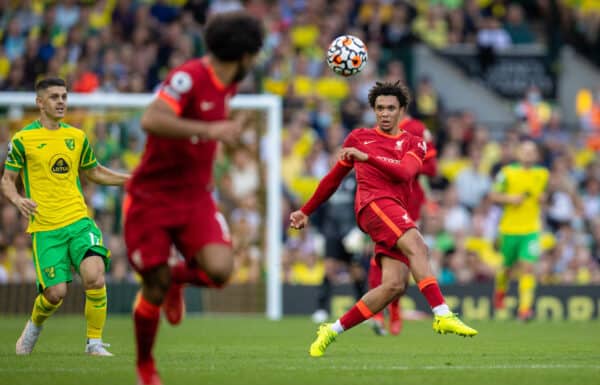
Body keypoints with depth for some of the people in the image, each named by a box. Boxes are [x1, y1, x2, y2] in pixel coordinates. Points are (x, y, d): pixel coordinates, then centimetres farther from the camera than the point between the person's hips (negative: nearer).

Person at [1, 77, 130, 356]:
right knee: (56, 292, -9)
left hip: (79, 221, 3)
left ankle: (95, 342, -4)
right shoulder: (23, 139, 1)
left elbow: (93, 171, 27)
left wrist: (131, 179, 19)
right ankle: (35, 325, 27)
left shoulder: (77, 137, 13)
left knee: (95, 277, -20)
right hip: (45, 228, -3)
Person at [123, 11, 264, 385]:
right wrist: (209, 130, -39)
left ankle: (180, 276, 18)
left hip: (195, 198, 6)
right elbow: (151, 120, -36)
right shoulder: (189, 77, -20)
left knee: (220, 269, -19)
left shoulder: (228, 84, 6)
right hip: (152, 196, -6)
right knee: (156, 289, -2)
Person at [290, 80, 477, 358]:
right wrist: (306, 211, 29)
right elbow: (334, 178, 26)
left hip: (397, 215, 4)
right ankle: (443, 315, -44)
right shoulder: (359, 137, 17)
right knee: (416, 245, -31)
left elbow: (404, 173, -4)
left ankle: (332, 330, -2)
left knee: (395, 286, -13)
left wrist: (367, 157, -13)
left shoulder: (413, 143, 18)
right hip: (373, 202, -4)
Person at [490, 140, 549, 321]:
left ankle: (525, 308, -17)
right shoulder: (508, 172, -3)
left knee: (527, 267, -15)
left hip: (531, 229, 1)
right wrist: (510, 199, -16)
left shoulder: (543, 174, 6)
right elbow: (493, 195, 1)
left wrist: (543, 197, -2)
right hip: (509, 229, -1)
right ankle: (500, 290, 46)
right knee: (508, 266, 12)